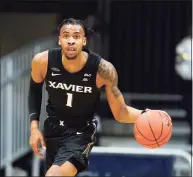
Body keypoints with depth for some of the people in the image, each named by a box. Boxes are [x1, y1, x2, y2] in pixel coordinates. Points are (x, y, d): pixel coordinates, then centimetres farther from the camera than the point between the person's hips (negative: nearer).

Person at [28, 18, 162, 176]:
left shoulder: (102, 69, -23)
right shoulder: (42, 61, -17)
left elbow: (120, 113, -15)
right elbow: (35, 89, 7)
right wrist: (34, 126, -2)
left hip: (81, 133, -4)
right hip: (52, 128, 4)